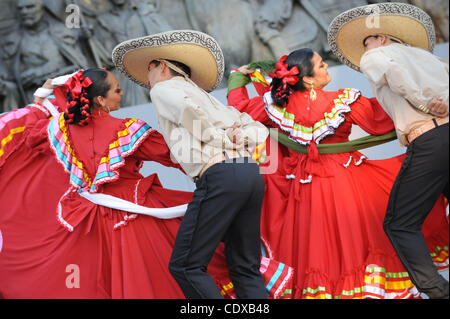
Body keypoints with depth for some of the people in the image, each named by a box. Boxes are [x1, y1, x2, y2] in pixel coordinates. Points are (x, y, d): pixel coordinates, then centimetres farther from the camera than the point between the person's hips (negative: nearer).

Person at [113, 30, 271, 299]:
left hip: (220, 175, -8)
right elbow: (259, 129, 26)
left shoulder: (162, 88, 12)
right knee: (246, 268, 10)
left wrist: (218, 138, -1)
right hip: (252, 171, 8)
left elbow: (187, 108, -12)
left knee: (185, 266, -2)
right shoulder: (204, 95, 33)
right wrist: (239, 139, 8)